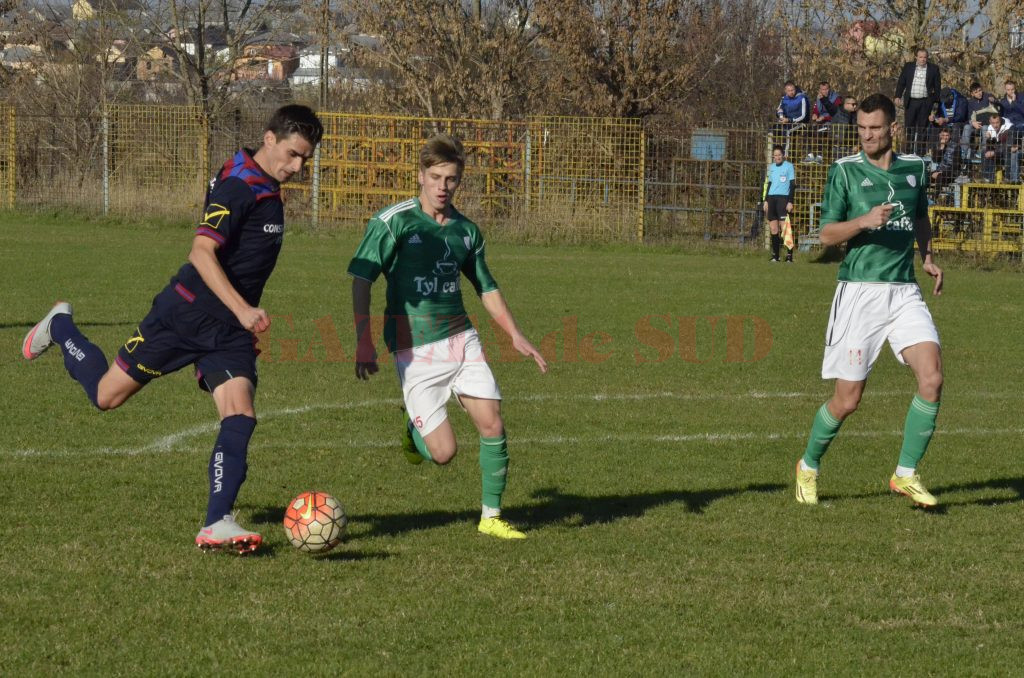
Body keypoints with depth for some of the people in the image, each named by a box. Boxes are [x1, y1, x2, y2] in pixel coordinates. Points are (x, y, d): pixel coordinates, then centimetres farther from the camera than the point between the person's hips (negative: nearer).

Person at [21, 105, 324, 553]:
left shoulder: (268, 191, 11)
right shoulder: (238, 187, -18)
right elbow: (202, 252, -27)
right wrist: (242, 309, -34)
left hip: (229, 330, 7)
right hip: (186, 313, -7)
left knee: (240, 415, -13)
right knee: (107, 395, 6)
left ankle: (216, 525, -14)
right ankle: (60, 328, 35)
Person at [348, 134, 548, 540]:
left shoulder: (466, 231, 9)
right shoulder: (393, 222, -8)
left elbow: (487, 288, 21)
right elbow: (361, 279, -8)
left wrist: (515, 335, 11)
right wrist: (364, 343, -15)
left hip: (461, 339, 5)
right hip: (414, 349, -5)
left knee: (493, 426, -8)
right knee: (443, 452, -9)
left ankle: (491, 516, 8)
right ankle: (415, 429, 27)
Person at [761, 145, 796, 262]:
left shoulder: (789, 166, -1)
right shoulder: (771, 167, 16)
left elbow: (793, 185, -4)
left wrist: (790, 202, -11)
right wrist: (765, 200, 16)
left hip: (783, 198, -6)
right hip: (771, 198, 6)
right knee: (773, 228, 5)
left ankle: (789, 255, -10)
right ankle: (775, 255, 10)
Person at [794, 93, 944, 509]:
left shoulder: (914, 170, 9)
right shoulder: (844, 171, -2)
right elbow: (827, 234, -4)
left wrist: (927, 258, 15)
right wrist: (864, 221, -20)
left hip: (905, 291, 4)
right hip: (859, 291, -3)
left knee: (932, 377, -15)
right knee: (847, 400, -2)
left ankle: (906, 474, -3)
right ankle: (808, 467, 24)